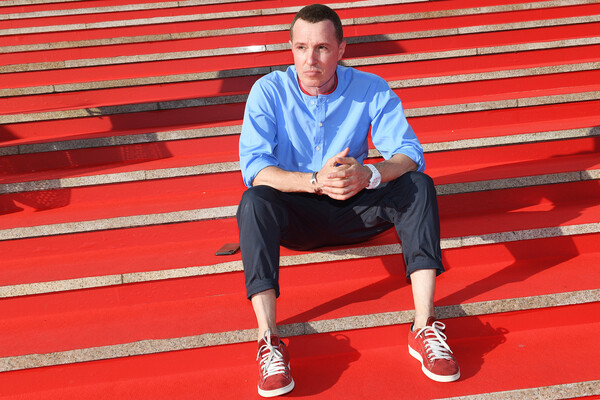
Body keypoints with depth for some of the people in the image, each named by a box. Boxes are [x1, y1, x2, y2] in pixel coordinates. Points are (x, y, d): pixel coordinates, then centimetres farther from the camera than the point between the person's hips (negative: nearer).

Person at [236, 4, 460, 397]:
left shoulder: (372, 89, -8)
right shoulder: (269, 91, -11)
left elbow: (410, 152, -15)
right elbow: (253, 167, -21)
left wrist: (368, 174, -38)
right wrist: (315, 181, -38)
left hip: (352, 210, 2)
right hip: (295, 213, -1)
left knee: (418, 186, -22)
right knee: (255, 200, -32)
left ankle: (425, 327, -27)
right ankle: (269, 340, -36)